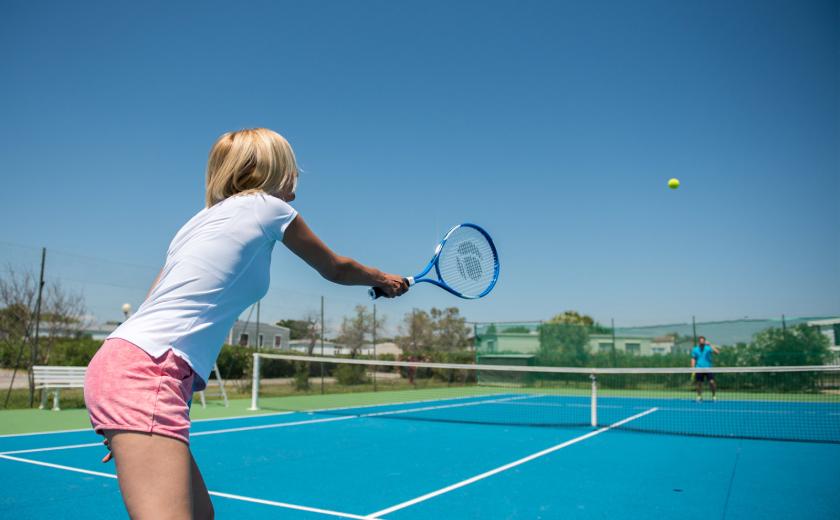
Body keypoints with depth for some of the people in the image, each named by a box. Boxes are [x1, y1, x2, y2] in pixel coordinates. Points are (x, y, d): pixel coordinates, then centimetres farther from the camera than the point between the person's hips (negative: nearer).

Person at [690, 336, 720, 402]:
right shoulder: (695, 349, 6)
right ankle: (699, 396, 18)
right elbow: (693, 359, 10)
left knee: (712, 382, -12)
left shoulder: (708, 348, -3)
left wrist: (710, 345, -25)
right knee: (699, 383, 5)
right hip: (699, 369, 2)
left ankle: (714, 396, 2)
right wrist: (693, 369, 4)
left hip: (708, 368, -2)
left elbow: (717, 352, -18)